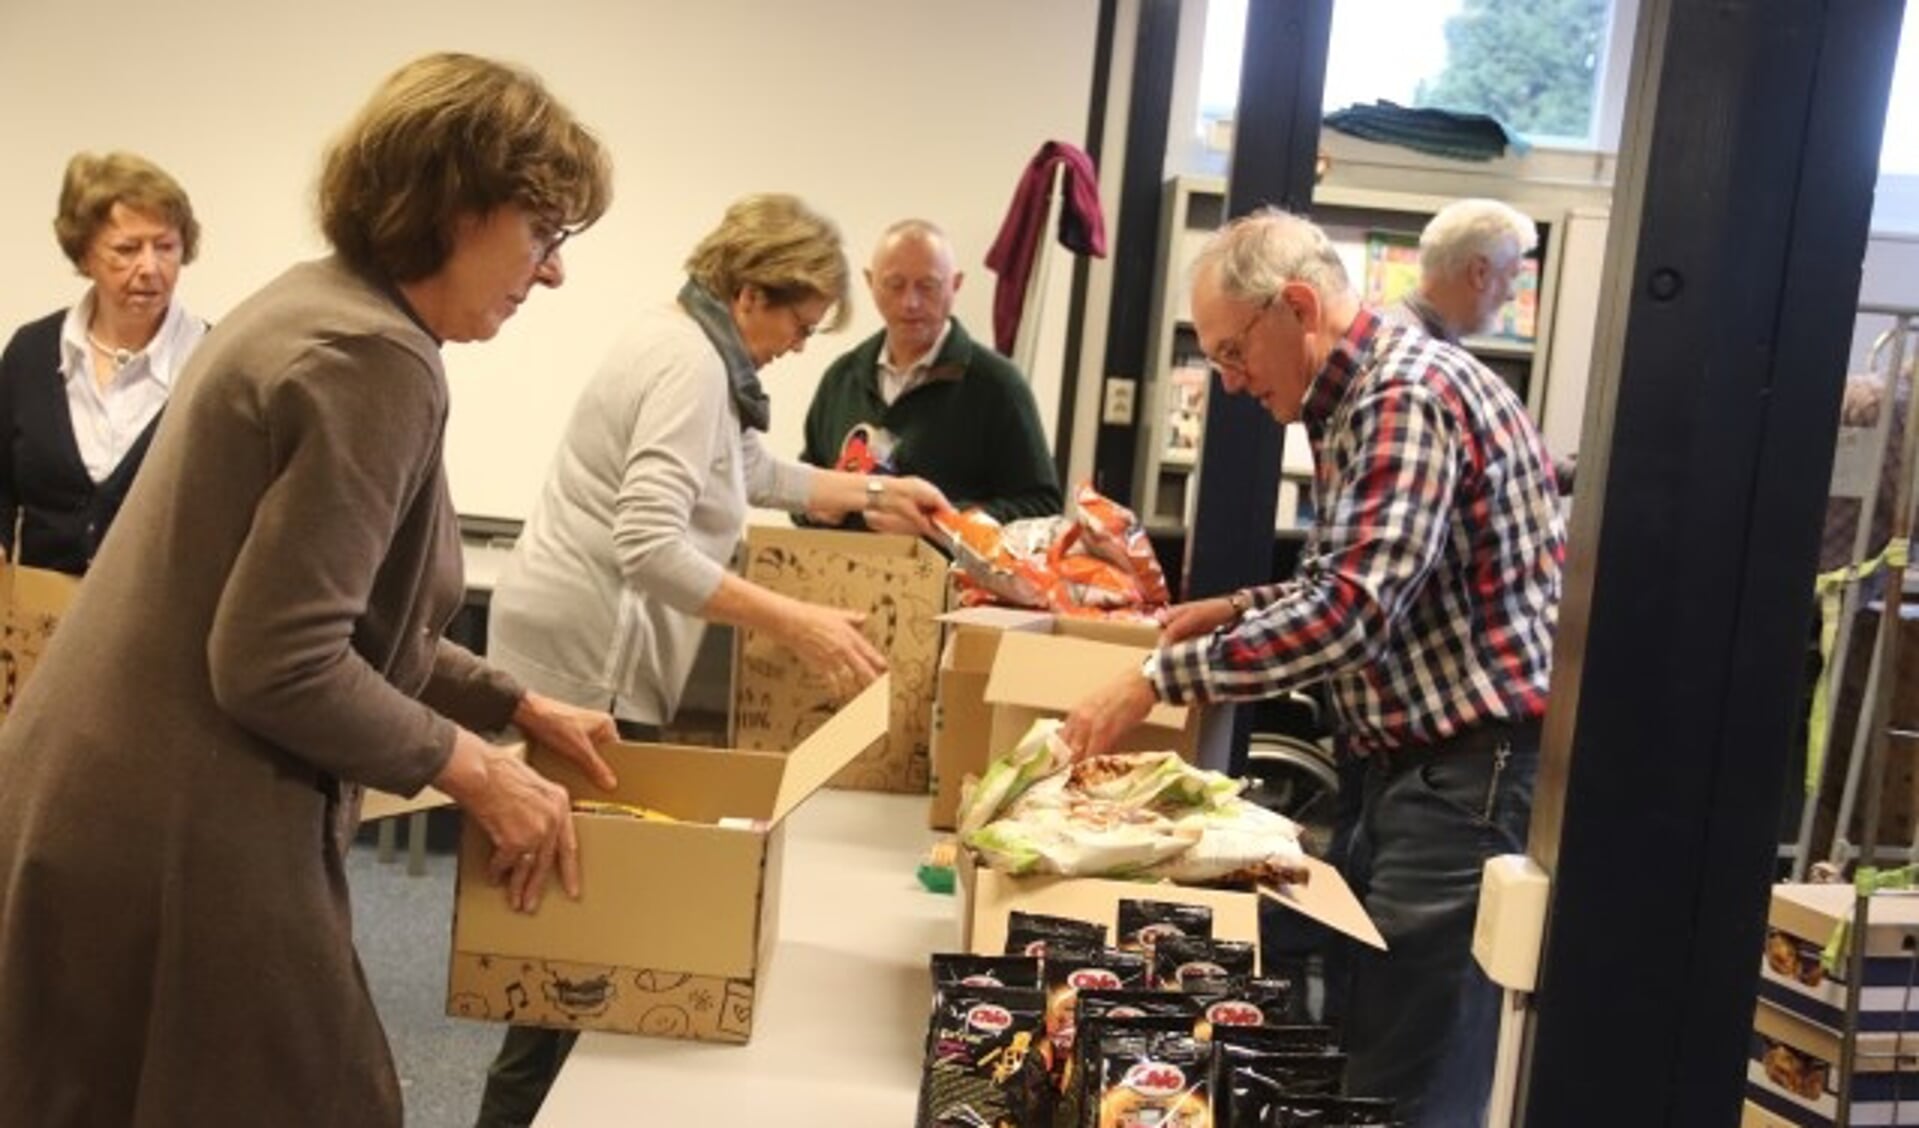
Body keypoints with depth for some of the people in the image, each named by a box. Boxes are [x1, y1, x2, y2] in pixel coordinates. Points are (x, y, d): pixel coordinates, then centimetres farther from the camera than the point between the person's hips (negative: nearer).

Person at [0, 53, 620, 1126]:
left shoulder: (312, 308, 11)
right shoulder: (374, 359, -20)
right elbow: (281, 665, -24)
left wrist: (518, 706, 19)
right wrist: (473, 770, -12)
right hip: (174, 842, -10)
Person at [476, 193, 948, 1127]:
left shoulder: (687, 342, 15)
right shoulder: (691, 362, -19)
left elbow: (752, 468, 31)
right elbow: (652, 544, -31)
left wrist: (869, 494, 32)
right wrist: (797, 623, -32)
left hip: (585, 639, 11)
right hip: (587, 651, -11)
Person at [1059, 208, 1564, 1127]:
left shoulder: (1409, 396, -18)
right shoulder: (1358, 401, 16)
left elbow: (1352, 610, -28)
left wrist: (1159, 677, -24)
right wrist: (1239, 609, 9)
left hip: (1477, 768, -11)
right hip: (1421, 760, 11)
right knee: (1358, 1043, 16)